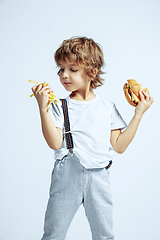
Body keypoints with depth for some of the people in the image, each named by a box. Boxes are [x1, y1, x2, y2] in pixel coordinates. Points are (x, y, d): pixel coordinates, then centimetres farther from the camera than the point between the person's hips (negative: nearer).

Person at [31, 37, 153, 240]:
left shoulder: (107, 107, 6)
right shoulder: (60, 107, 0)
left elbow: (119, 146, 3)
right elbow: (55, 143, -13)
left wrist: (139, 113, 3)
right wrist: (43, 108, -18)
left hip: (98, 176, 2)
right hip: (67, 176, -1)